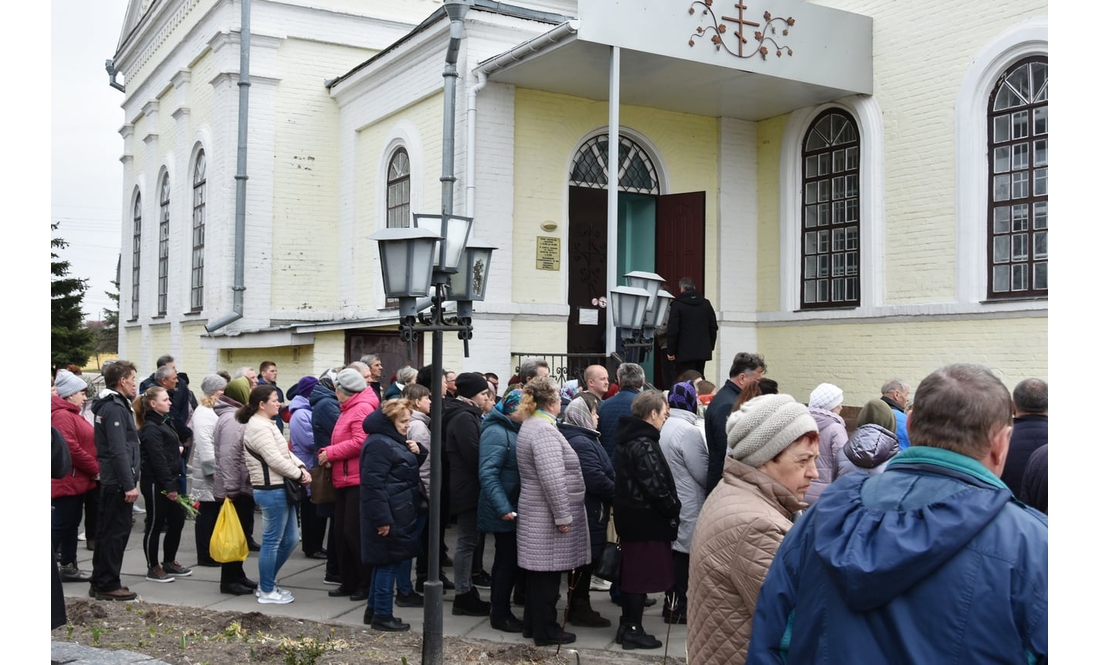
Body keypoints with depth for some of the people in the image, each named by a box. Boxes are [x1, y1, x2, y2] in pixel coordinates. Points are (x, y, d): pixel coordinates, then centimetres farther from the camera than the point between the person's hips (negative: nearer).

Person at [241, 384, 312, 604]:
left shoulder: (267, 425, 18)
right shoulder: (259, 427, -15)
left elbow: (286, 452, 17)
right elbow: (275, 459, -21)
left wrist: (302, 467, 1)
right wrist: (299, 474, -10)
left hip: (280, 489, 11)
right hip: (271, 490, -11)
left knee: (289, 540, 15)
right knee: (272, 541, -1)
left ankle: (267, 585, 26)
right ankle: (267, 592, 11)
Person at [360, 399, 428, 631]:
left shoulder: (397, 440, 16)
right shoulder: (379, 444, -17)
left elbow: (412, 472, 24)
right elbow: (373, 483, -23)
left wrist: (418, 452, 2)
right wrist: (382, 519, -25)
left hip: (400, 513, 10)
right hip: (389, 515, -10)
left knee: (385, 562, 16)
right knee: (389, 562, -3)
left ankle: (374, 609, 26)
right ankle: (382, 615, 6)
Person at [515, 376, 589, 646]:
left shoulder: (531, 425, 12)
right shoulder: (544, 430, -21)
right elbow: (552, 479, -26)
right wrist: (563, 516, -21)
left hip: (537, 513, 10)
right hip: (548, 516, -10)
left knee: (539, 571, 17)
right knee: (548, 573, 0)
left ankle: (532, 623, 27)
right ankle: (546, 631, 10)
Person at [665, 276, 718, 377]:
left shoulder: (677, 305, -6)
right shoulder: (706, 303, 10)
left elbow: (673, 330, -10)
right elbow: (714, 327, 12)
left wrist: (671, 351, -6)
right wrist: (710, 346, 20)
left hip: (685, 352, -5)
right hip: (703, 351, 5)